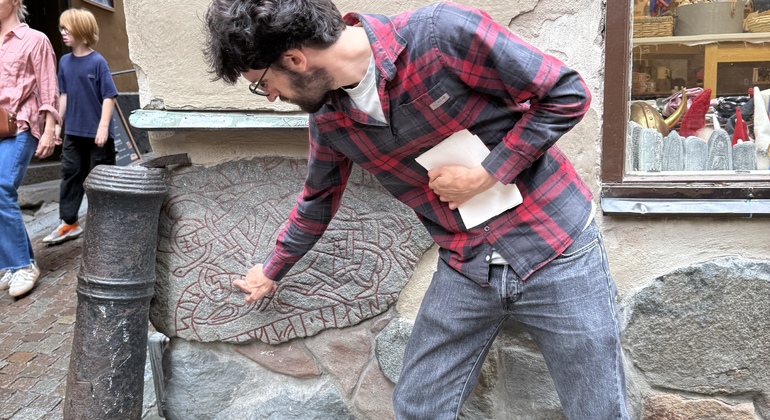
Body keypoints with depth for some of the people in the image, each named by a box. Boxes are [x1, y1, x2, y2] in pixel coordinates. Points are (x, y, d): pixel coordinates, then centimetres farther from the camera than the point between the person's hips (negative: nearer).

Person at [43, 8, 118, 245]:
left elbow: (109, 96, -13)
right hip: (73, 132, 6)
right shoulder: (65, 62, 5)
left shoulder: (97, 62, -12)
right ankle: (69, 224, 18)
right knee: (70, 175, 9)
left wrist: (103, 127, -18)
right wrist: (58, 124, 11)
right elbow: (64, 95, 11)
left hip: (96, 134, -5)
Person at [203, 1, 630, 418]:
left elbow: (567, 94, -15)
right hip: (464, 270, 5)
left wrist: (485, 174, -18)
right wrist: (272, 271, 31)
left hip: (555, 253, -4)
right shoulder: (328, 119, -1)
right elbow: (317, 200, 18)